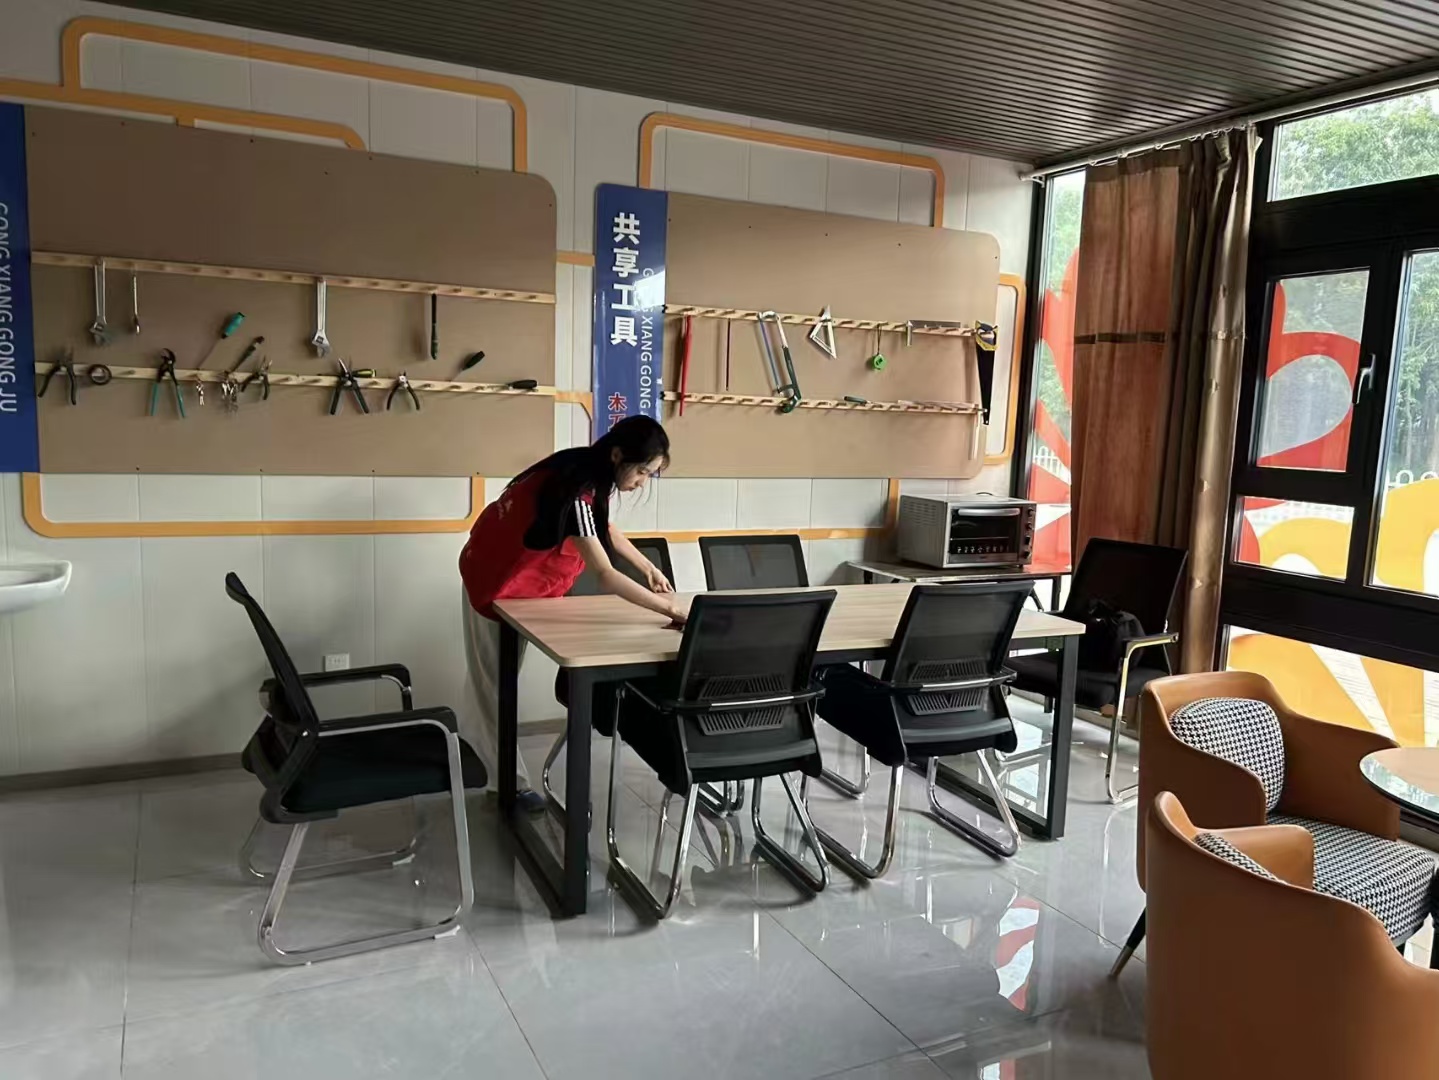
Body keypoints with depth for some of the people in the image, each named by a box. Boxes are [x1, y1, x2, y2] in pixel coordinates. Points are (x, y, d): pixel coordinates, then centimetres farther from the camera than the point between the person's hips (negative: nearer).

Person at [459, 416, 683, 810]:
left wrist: (649, 568, 2)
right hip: (496, 578, -9)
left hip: (527, 576, 9)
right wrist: (670, 608, -43)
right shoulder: (576, 491, -37)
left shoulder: (590, 473, -9)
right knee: (496, 680, 3)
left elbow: (604, 528, 10)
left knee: (503, 676, 19)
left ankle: (473, 750, 35)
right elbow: (605, 576, -43)